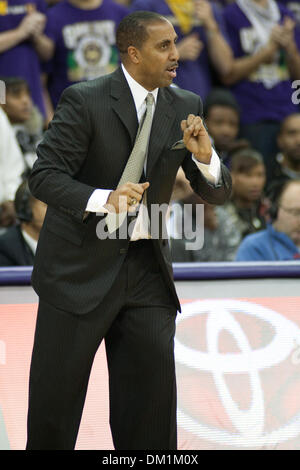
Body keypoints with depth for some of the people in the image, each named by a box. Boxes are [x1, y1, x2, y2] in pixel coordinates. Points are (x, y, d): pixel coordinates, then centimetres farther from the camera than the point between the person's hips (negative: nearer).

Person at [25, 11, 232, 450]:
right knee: (55, 396, 3)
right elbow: (44, 176, -15)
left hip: (147, 267, 4)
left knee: (153, 398, 2)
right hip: (81, 267, -4)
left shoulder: (185, 107, 5)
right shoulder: (84, 101, -10)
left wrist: (204, 155, -16)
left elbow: (217, 192, 6)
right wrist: (103, 199, -31)